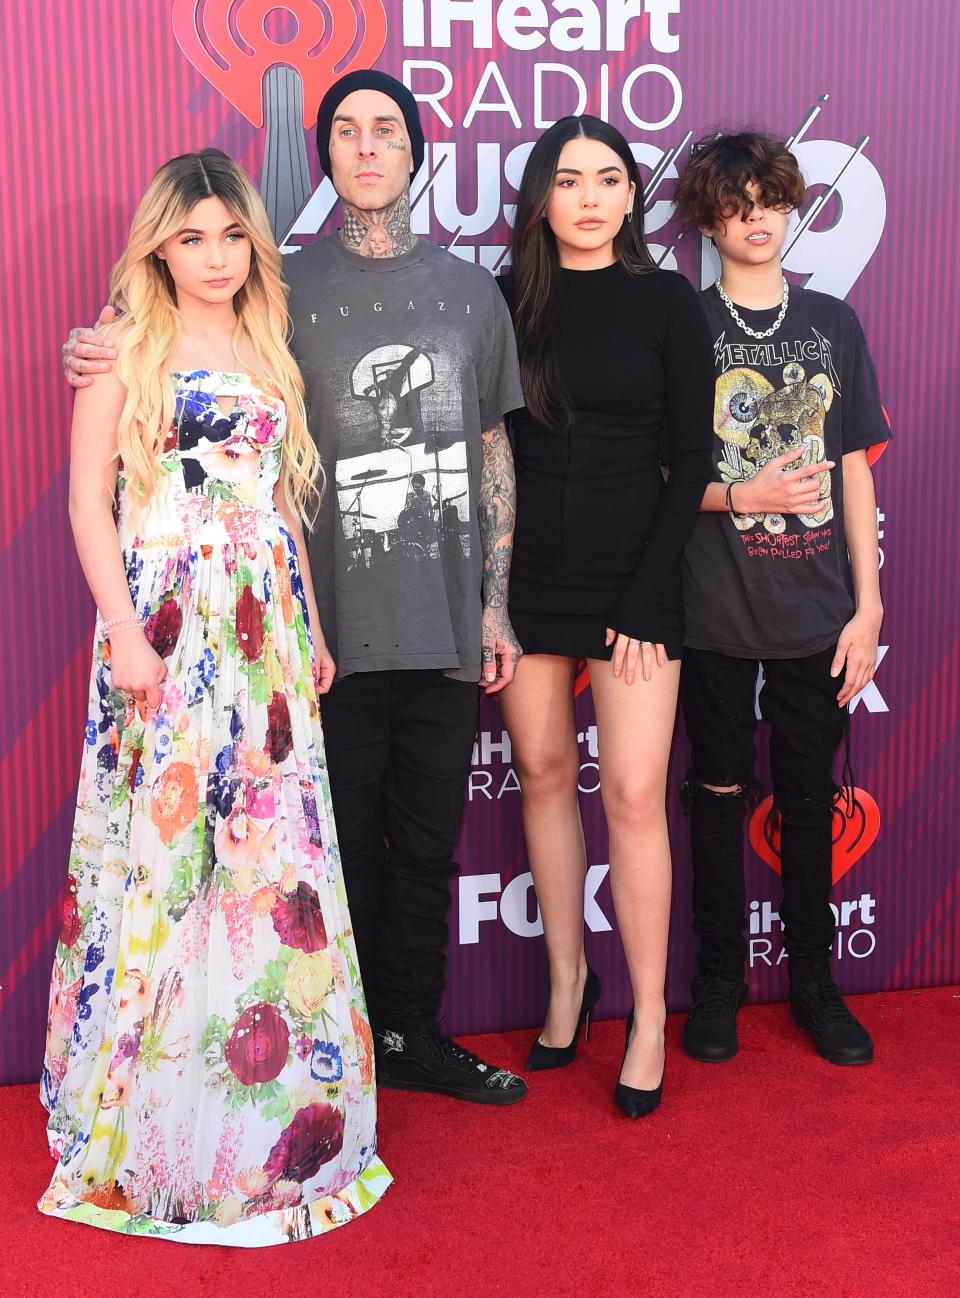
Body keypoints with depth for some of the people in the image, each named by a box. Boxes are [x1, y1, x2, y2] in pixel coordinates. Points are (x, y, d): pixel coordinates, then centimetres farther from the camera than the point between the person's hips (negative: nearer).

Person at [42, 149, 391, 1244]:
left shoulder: (267, 350, 16)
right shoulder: (126, 347, 1)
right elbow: (89, 500, -4)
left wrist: (311, 627, 13)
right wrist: (124, 631, -14)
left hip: (266, 625, 5)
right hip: (166, 623, -5)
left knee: (272, 845, 5)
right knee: (159, 839, -1)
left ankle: (269, 1119, 20)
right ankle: (143, 1124, 15)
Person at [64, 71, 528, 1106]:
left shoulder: (470, 291, 11)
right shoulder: (285, 291, 4)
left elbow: (493, 455, 12)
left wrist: (495, 602, 7)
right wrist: (111, 361, -10)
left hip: (445, 624, 3)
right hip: (334, 624, -2)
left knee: (426, 844, 12)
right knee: (345, 844, 5)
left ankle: (409, 1035, 28)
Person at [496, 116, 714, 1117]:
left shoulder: (666, 302, -1)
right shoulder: (507, 299, 5)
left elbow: (691, 459, -3)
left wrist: (647, 597, -9)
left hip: (631, 576, -2)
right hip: (526, 574, 3)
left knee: (634, 793, -4)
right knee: (544, 774, 10)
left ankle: (650, 1017, 10)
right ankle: (567, 976, 26)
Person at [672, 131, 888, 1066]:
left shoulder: (832, 324, 7)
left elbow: (855, 472, 7)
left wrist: (867, 605, 2)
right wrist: (741, 496, -16)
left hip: (816, 609, 2)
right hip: (716, 610, -2)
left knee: (810, 793, 10)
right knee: (720, 791, 8)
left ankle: (813, 978, 25)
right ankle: (720, 976, 24)